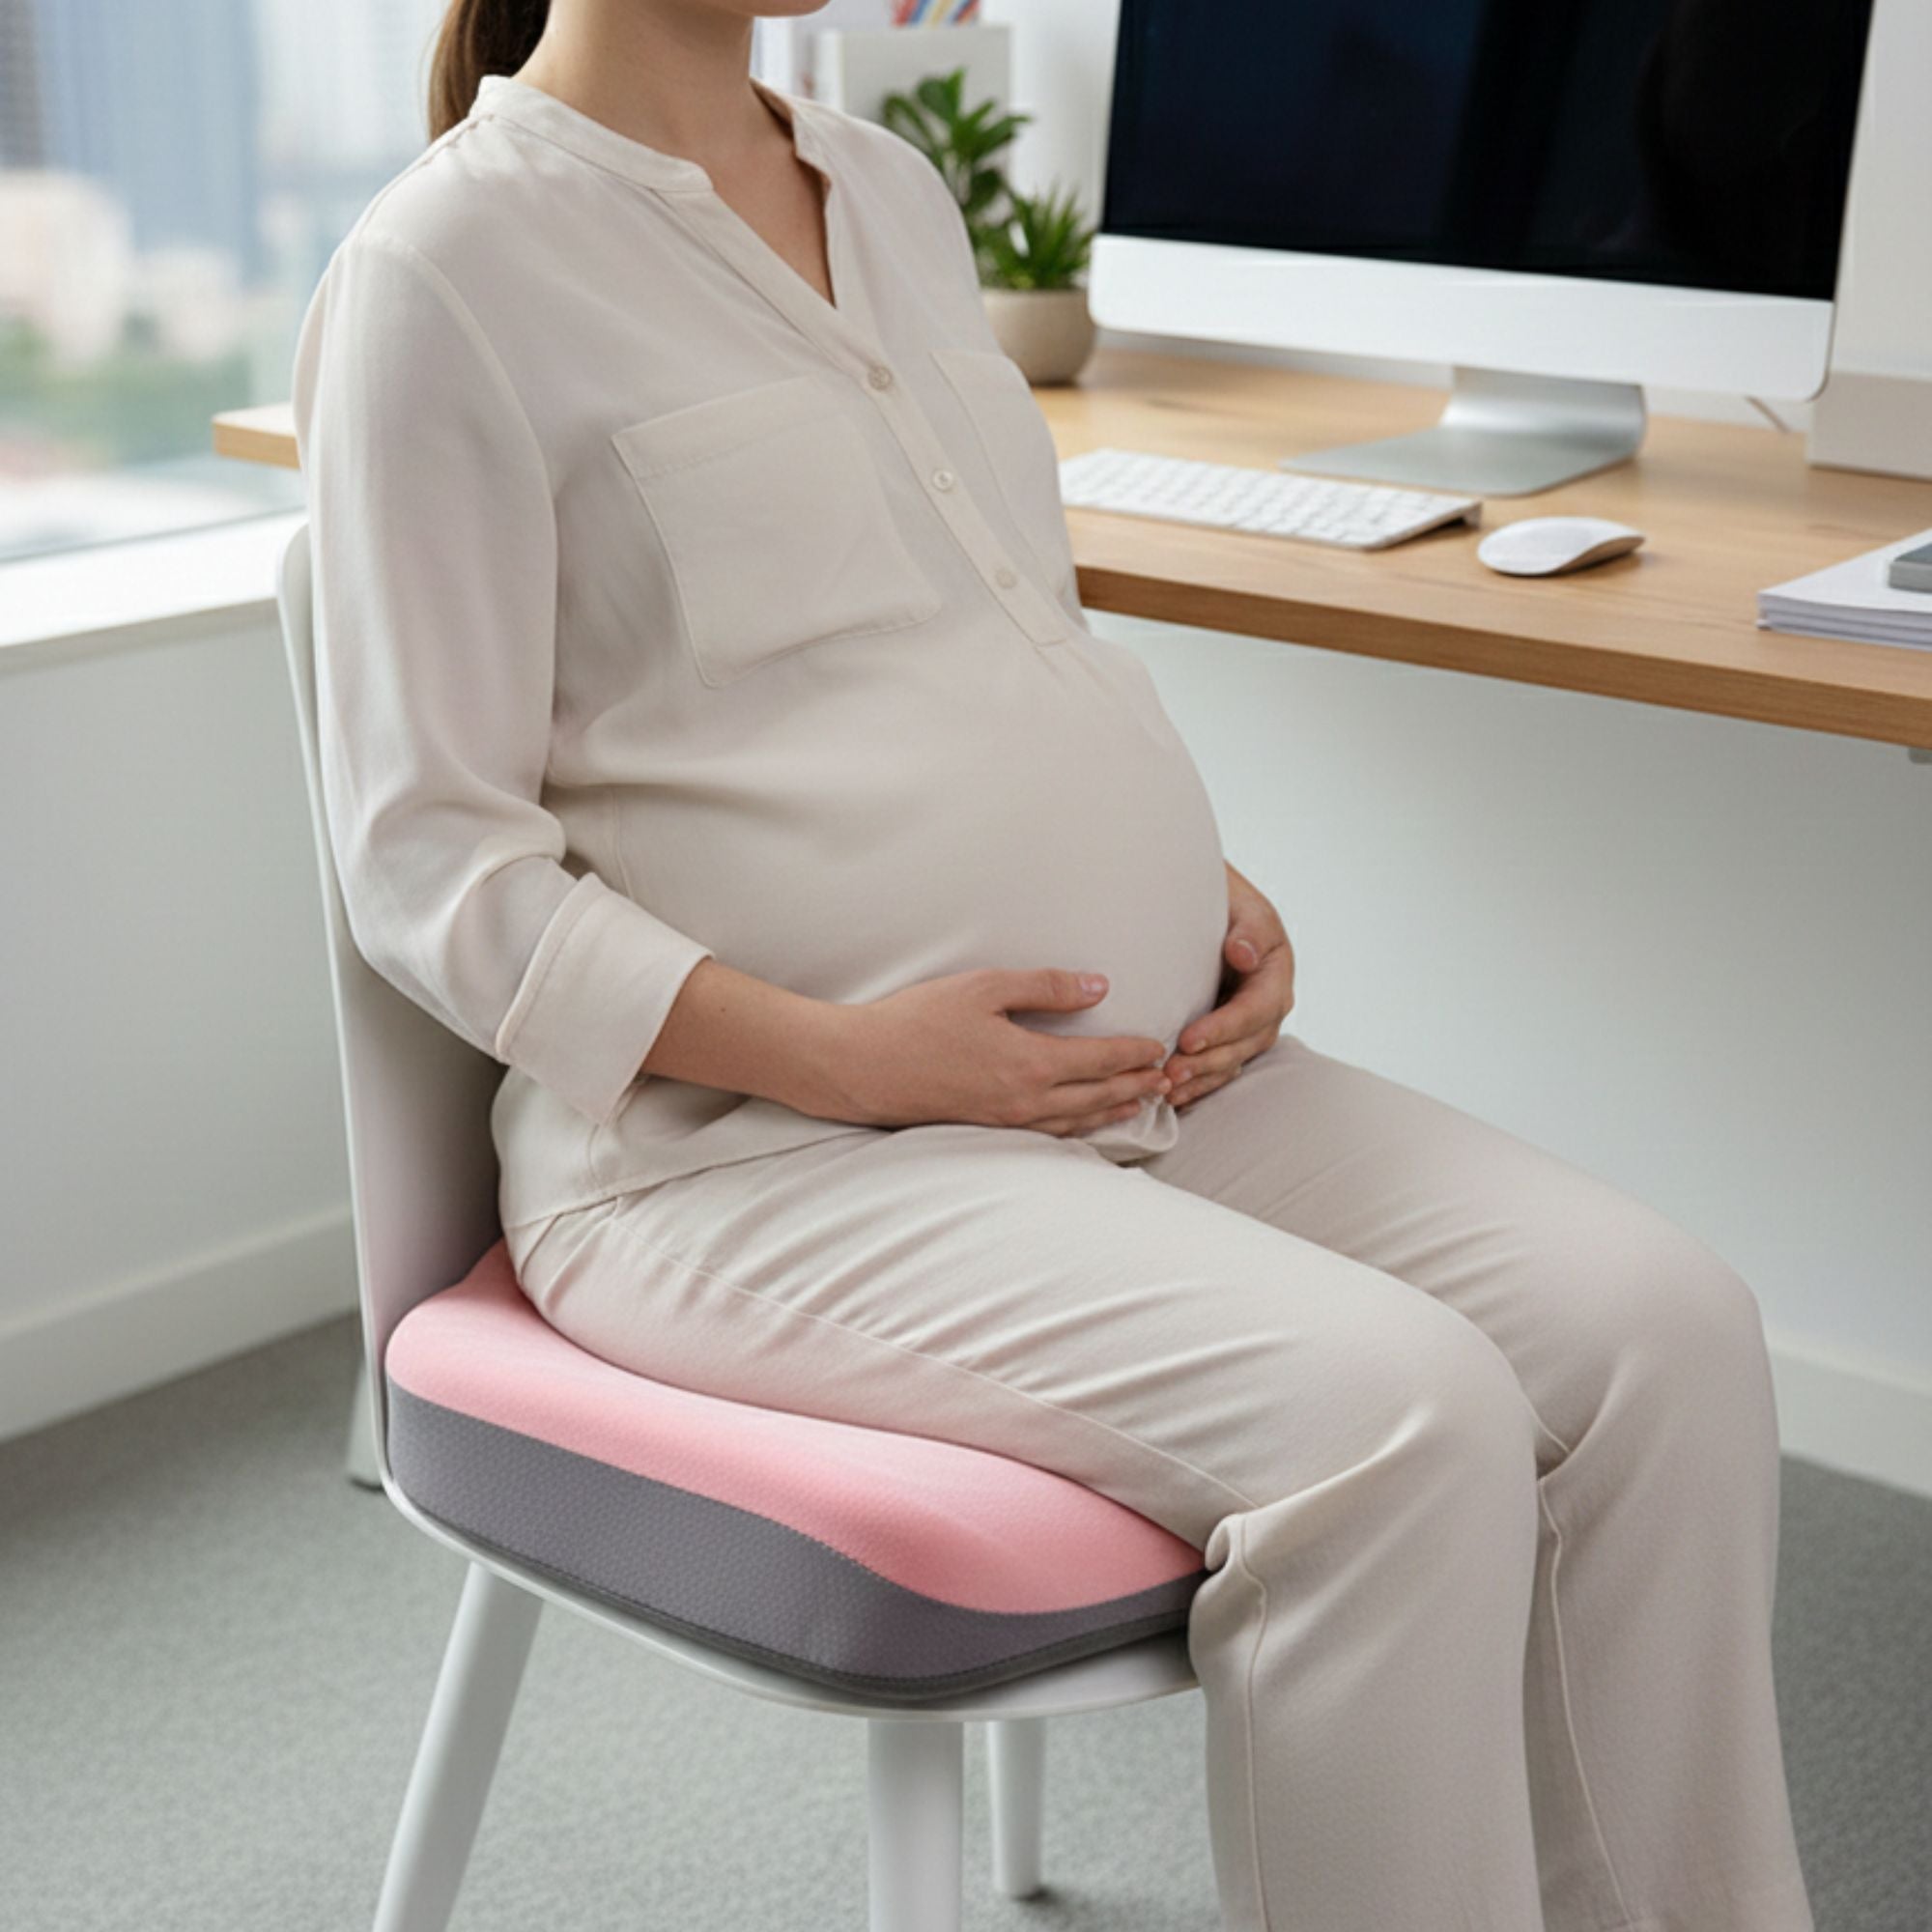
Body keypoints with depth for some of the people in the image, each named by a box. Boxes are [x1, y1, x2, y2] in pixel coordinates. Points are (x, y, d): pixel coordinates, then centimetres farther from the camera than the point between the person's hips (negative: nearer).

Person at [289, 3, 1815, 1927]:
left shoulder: (894, 188, 18)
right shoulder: (447, 263, -6)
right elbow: (430, 860, -8)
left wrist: (1207, 885, 6)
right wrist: (845, 1056, -18)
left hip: (1153, 1069, 8)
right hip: (750, 1147, -7)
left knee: (1668, 1323, -11)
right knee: (1393, 1407, -27)